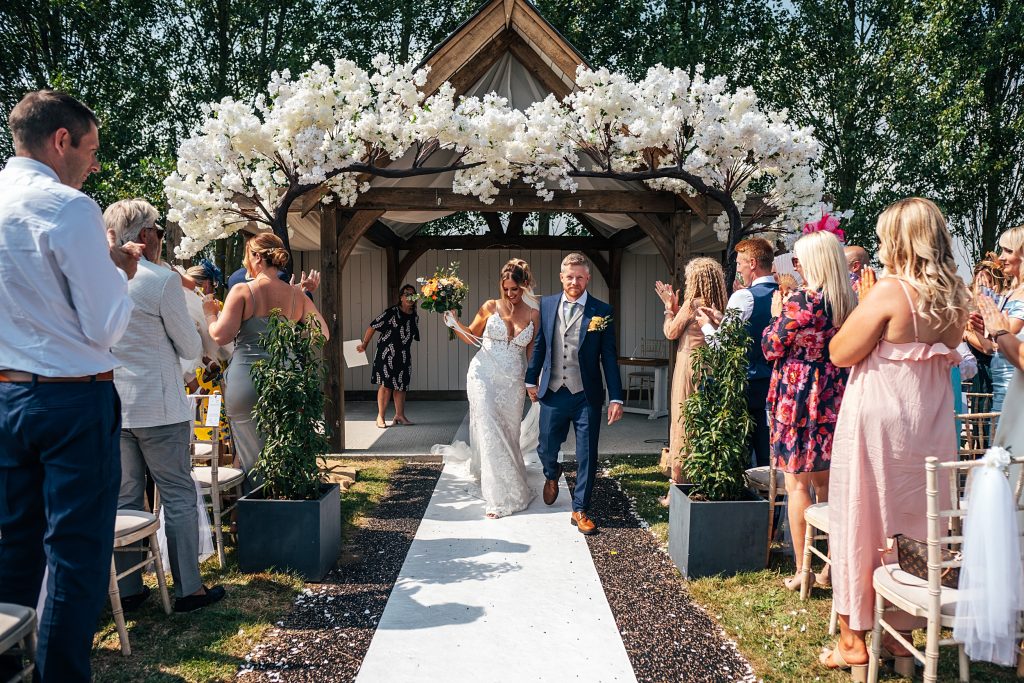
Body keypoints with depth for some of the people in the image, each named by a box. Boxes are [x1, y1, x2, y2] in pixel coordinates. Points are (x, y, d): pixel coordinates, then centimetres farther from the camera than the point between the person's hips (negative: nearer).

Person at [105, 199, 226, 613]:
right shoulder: (162, 280, -12)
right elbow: (191, 348, -7)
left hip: (112, 404, 6)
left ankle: (127, 590, 21)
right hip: (157, 406, -6)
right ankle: (188, 589, 9)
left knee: (124, 497, 13)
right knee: (179, 496, 3)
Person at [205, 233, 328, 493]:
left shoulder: (242, 291, -4)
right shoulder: (296, 294, 6)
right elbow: (322, 334, 10)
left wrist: (210, 312, 9)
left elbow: (220, 335, -9)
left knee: (252, 457, 8)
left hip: (246, 379, -3)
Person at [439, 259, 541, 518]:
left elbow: (532, 351, 9)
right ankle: (500, 496, 2)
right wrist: (454, 322, -7)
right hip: (484, 376, -2)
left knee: (508, 433, 8)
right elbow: (471, 336, 9)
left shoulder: (533, 314, 5)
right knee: (491, 431, -9)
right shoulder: (490, 307, 0)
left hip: (513, 382, 2)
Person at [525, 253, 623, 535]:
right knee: (546, 449, 13)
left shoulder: (601, 311, -5)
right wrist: (532, 379, 11)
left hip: (586, 396, -2)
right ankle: (552, 475, 48)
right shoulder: (546, 305, 3)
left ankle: (580, 510, 22)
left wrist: (616, 398, -8)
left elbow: (609, 357, -5)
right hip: (552, 394, 2)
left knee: (586, 457, 5)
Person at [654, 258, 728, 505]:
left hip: (688, 367, -6)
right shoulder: (718, 307, 7)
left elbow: (671, 332, -2)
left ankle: (678, 488, 7)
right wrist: (674, 307, 18)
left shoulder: (691, 303, -12)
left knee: (682, 426, 1)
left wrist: (670, 307, 10)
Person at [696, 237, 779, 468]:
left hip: (747, 386, -6)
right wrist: (721, 319, 16)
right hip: (774, 384, 7)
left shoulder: (743, 297, -15)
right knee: (767, 453, 12)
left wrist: (707, 326, 5)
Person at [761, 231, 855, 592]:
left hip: (798, 398, -6)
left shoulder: (801, 301, -15)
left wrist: (776, 315, 8)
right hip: (832, 399, 7)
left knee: (797, 483, 2)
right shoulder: (849, 303, 5)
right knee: (825, 483, 16)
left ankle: (803, 569, 7)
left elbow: (771, 348, -8)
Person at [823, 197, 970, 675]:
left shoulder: (889, 291, -17)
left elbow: (840, 353, -14)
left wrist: (859, 311, 0)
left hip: (876, 422, -6)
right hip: (930, 426, 7)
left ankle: (854, 641, 16)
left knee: (861, 523, 6)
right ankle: (902, 634, 28)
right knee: (915, 530, 16)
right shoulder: (955, 298, 4)